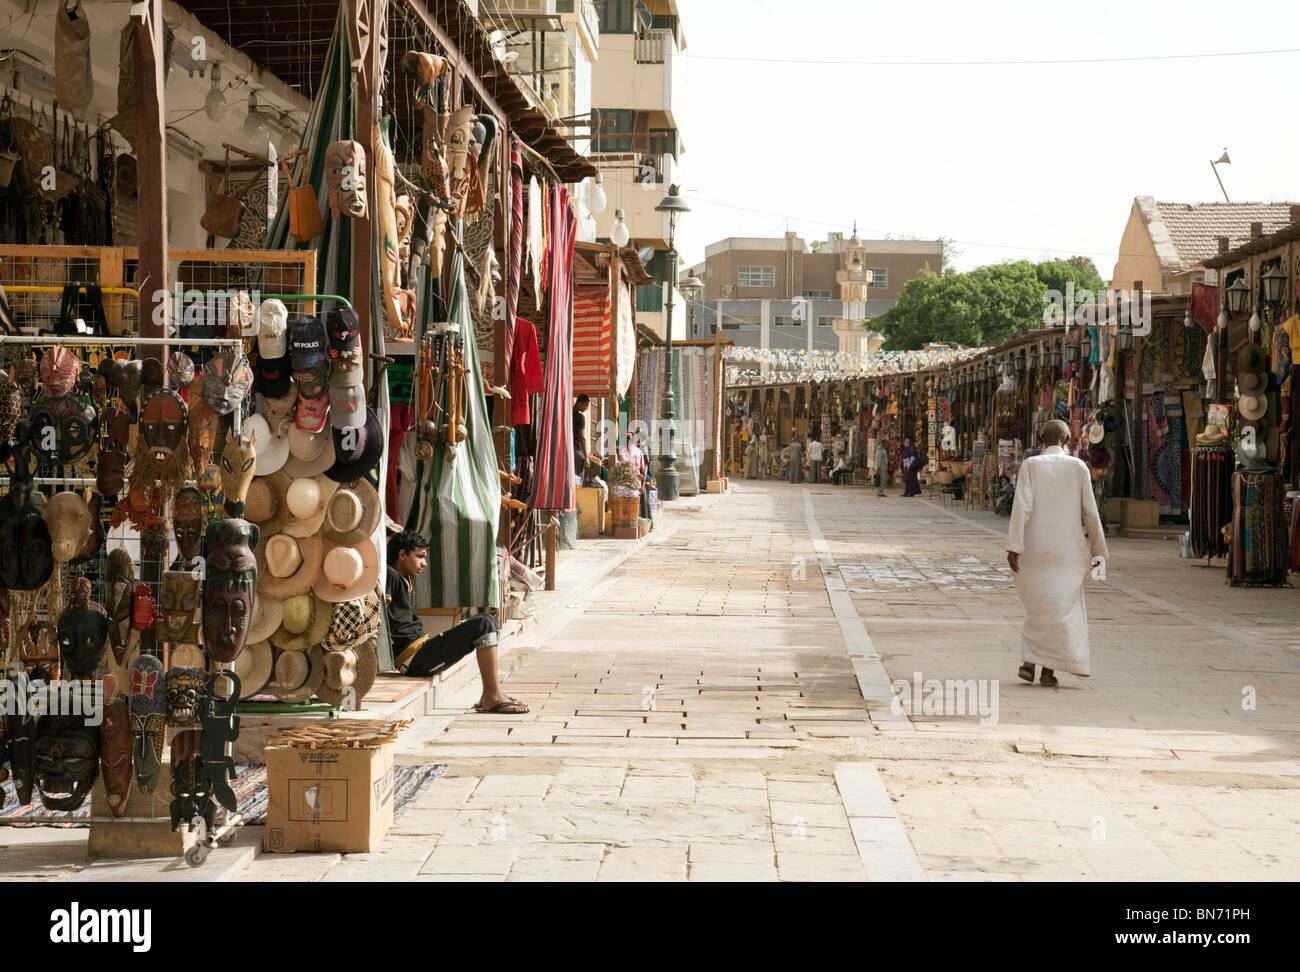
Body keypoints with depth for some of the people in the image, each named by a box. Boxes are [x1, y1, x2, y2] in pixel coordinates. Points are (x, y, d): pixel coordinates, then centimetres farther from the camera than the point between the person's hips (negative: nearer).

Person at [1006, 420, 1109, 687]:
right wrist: (1099, 548, 12)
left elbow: (1022, 506, -12)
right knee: (1063, 607, 5)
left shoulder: (1030, 465, -2)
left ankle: (1029, 662, 9)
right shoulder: (1078, 467, 1)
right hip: (1068, 549, 0)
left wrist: (1014, 546, -14)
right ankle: (1048, 669, 0)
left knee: (1038, 604, 14)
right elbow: (1090, 511, 2)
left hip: (1035, 546, 0)